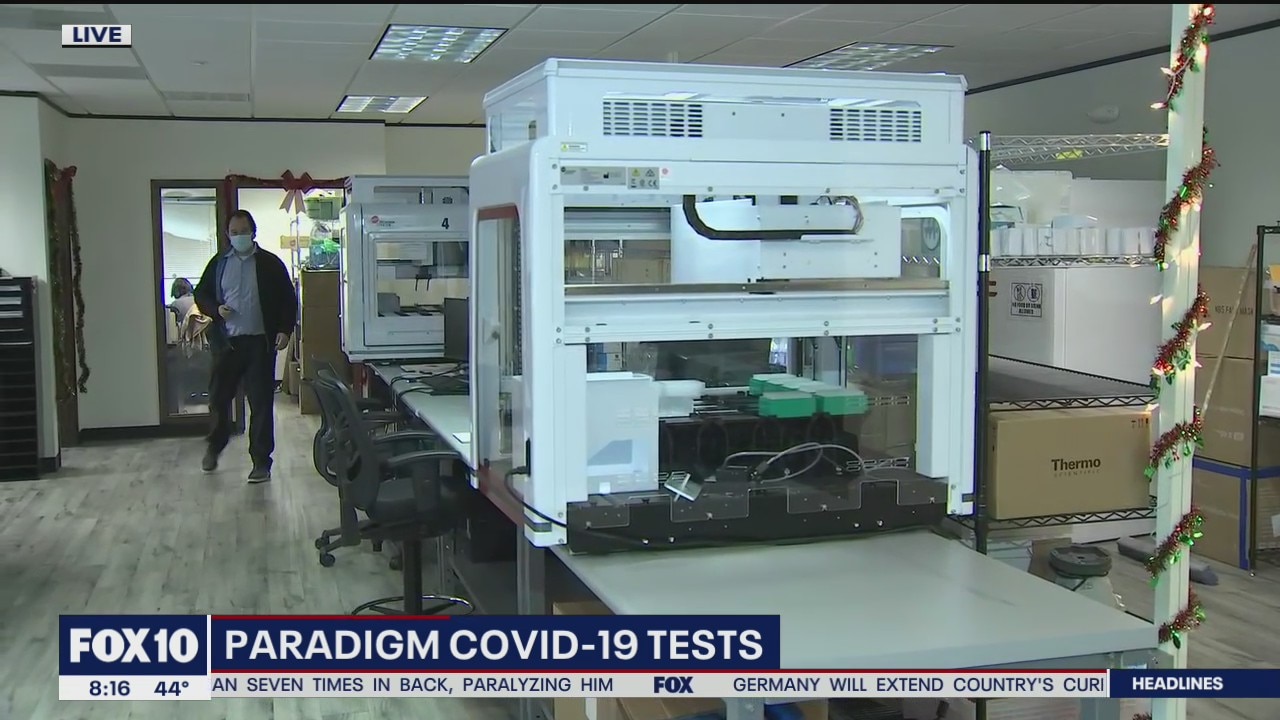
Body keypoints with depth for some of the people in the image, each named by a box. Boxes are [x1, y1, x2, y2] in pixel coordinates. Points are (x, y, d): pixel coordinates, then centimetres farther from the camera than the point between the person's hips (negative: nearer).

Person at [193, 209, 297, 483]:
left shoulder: (270, 264, 2)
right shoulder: (218, 264, 8)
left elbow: (288, 299, 3)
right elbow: (201, 295, 15)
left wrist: (285, 330, -8)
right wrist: (216, 309, -5)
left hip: (260, 342, -2)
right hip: (226, 342, 2)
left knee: (261, 403, -1)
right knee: (218, 398, 9)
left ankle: (261, 461, 6)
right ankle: (215, 446, 35)